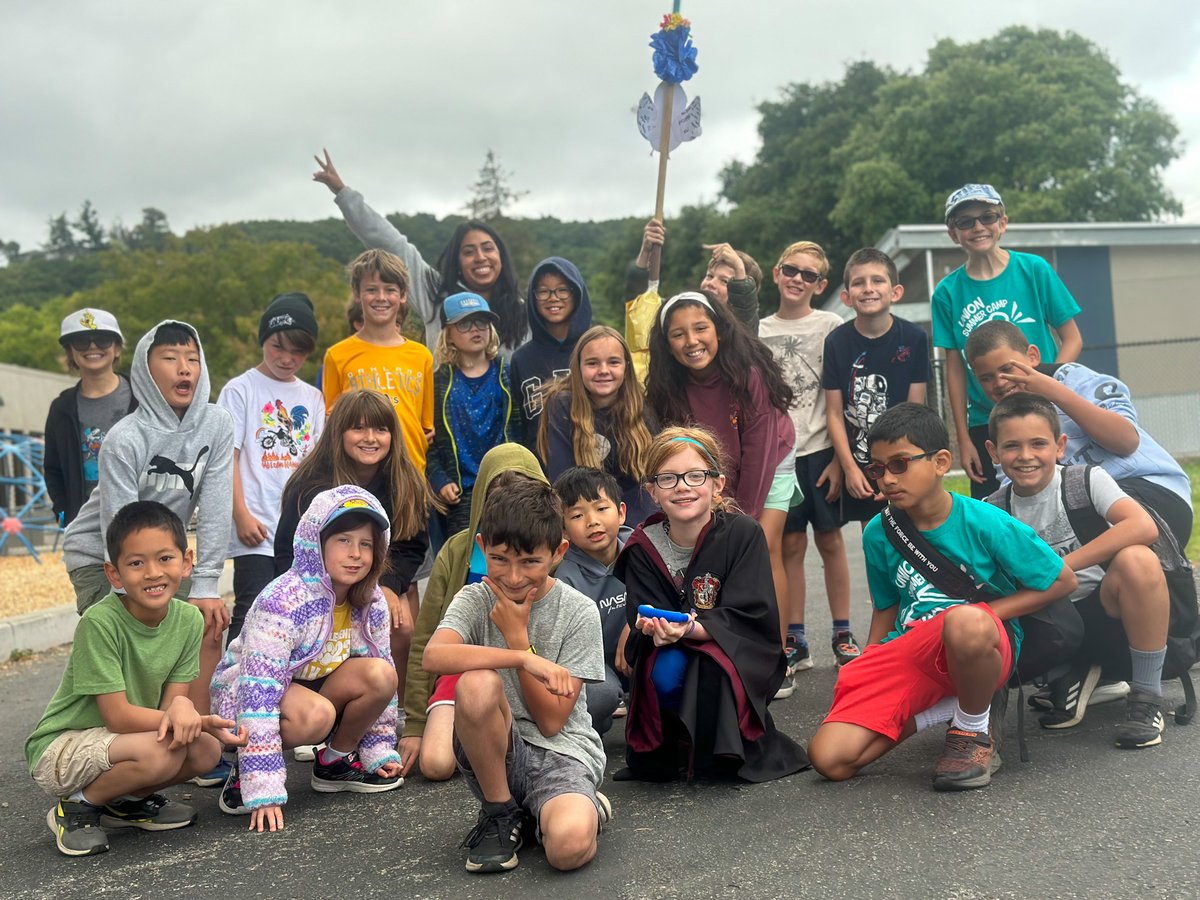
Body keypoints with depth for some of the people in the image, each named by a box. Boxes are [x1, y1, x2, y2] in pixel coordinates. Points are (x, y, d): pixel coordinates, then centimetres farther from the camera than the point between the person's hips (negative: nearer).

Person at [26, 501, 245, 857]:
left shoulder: (189, 620, -8)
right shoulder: (99, 623, -25)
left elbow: (171, 700, -7)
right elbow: (117, 716, -24)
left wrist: (181, 706, -32)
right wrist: (200, 721, -30)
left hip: (124, 737, 7)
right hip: (60, 750, -6)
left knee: (206, 750, -17)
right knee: (160, 752, -31)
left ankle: (124, 802, 9)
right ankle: (76, 807, -4)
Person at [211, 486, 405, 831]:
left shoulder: (372, 603, -9)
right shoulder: (283, 602, -29)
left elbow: (378, 678, 5)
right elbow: (259, 692, -33)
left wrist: (380, 751, 3)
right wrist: (264, 791, -36)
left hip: (313, 687, 6)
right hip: (242, 694, -6)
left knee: (382, 675, -21)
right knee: (316, 715, -37)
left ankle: (336, 760, 2)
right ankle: (246, 772, -9)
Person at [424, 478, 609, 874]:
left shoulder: (578, 612, -6)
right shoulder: (475, 600, -3)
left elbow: (551, 721, -9)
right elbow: (434, 655, -27)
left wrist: (517, 636, -14)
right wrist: (524, 658, -34)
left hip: (562, 751, -2)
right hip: (498, 752, 2)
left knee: (569, 847, -34)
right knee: (477, 683, -31)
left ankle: (583, 805, 4)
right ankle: (501, 812, -8)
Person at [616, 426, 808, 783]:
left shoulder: (742, 532, -12)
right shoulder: (643, 546, -4)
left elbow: (749, 615, -17)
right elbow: (641, 614, -8)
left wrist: (691, 629, -34)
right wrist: (655, 628, -34)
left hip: (740, 652, -2)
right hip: (670, 654, 2)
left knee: (716, 669, -35)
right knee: (664, 673, -32)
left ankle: (725, 752, -7)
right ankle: (674, 748, -2)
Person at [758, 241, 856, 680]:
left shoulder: (830, 326, 0)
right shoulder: (759, 332, 8)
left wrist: (840, 457, -7)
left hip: (819, 449, -2)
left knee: (829, 540, 5)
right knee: (790, 545, 6)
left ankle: (842, 633, 16)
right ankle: (794, 641, 13)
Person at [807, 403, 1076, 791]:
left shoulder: (985, 523, -11)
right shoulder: (878, 534, 3)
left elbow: (1063, 580, -3)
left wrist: (984, 614, -12)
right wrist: (867, 672, 7)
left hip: (982, 646, -4)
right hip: (908, 650, 4)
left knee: (965, 621, -44)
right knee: (829, 759, -16)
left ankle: (975, 731, -11)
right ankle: (944, 708, 4)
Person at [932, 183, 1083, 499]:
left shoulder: (1034, 269, -3)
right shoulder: (948, 292, -1)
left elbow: (1072, 339, 0)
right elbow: (955, 368, 2)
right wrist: (963, 439, 1)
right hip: (985, 425, 1)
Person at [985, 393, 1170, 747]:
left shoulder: (1086, 481, -9)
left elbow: (1144, 526, -27)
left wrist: (1058, 566, -28)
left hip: (1105, 618, -3)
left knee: (1136, 559, -34)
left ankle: (1147, 695, -13)